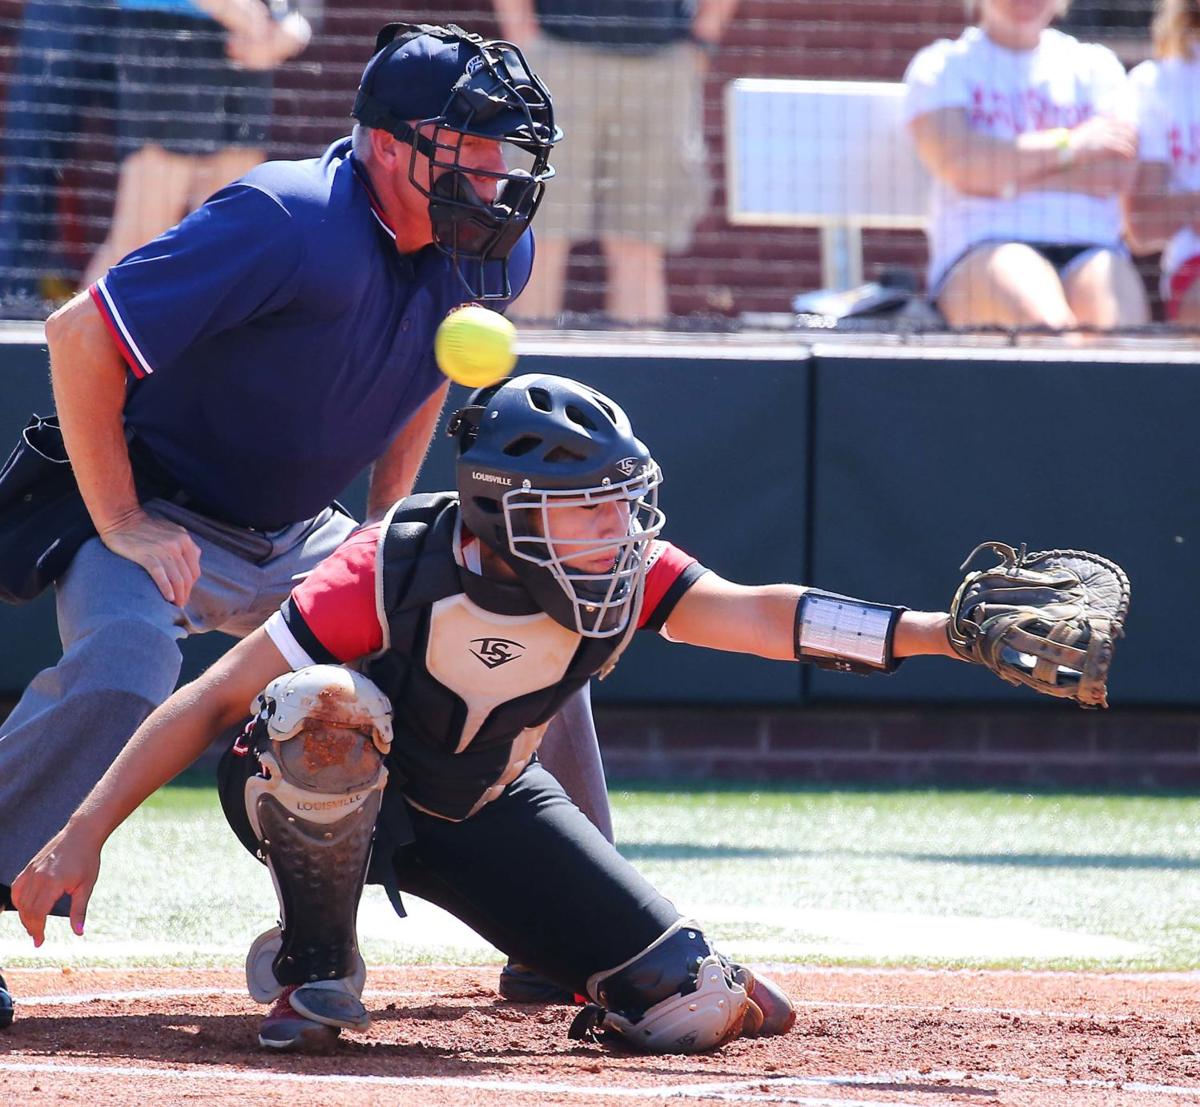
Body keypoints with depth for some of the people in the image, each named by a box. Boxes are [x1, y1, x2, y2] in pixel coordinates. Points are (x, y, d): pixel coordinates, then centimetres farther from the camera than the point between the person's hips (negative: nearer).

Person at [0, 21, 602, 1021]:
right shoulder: (291, 226, -29)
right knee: (120, 672, -37)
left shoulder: (492, 253, -6)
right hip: (162, 522, -7)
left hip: (301, 545, 7)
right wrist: (120, 526, -24)